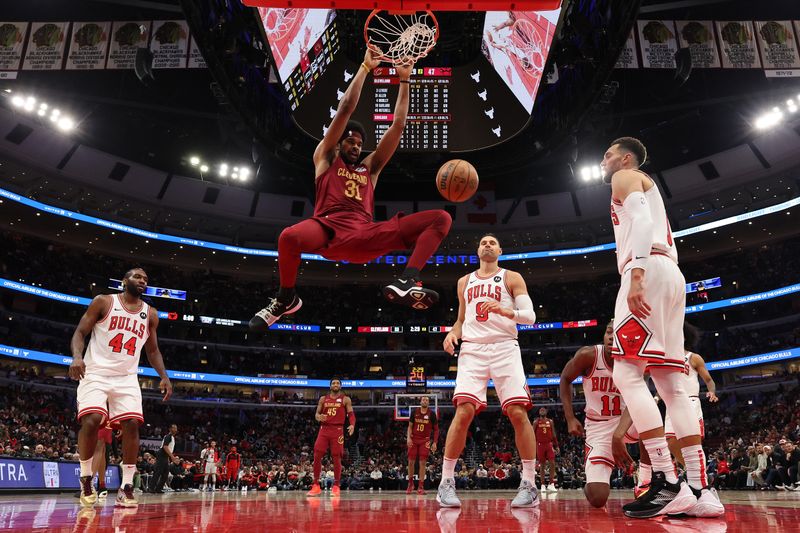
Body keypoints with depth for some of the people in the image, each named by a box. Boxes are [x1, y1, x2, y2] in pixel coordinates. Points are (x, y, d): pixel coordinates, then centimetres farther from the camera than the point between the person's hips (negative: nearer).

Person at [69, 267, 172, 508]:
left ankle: (126, 488, -3)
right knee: (91, 421, -20)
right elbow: (80, 332, -2)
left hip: (127, 378, 3)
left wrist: (164, 377, 2)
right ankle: (86, 480, 3)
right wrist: (77, 357, -22)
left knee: (132, 424, -11)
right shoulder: (103, 302, 0)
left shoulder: (150, 314, 10)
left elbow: (153, 351, 17)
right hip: (96, 373, -3)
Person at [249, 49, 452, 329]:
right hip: (329, 228, -4)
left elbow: (398, 126, 28)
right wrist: (365, 67, 15)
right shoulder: (325, 157, 22)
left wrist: (404, 80, 27)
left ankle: (406, 282, -26)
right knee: (289, 237, -39)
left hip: (366, 235, 4)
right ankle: (286, 298, -7)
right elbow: (345, 108, 14)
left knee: (441, 218, -6)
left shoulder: (370, 168, 31)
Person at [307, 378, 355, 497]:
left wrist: (352, 425, -21)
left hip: (337, 430, -3)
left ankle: (336, 486, 8)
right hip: (324, 429, 3)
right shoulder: (323, 399, 12)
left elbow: (351, 414, -1)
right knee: (317, 456, -4)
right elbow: (317, 413, 12)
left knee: (336, 458, -2)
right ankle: (316, 486, 4)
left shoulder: (345, 399, 4)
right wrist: (318, 417, -13)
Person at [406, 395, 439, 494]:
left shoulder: (432, 414, -1)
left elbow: (436, 429, 3)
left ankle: (420, 486, 0)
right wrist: (408, 438, -7)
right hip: (414, 439, 1)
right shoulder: (415, 412, 2)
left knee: (422, 463, -5)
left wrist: (434, 442, -4)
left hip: (425, 440, -1)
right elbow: (410, 426, 6)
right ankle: (410, 483, 19)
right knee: (411, 462, 2)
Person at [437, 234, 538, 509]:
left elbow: (530, 316, 0)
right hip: (472, 350, 2)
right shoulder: (465, 282, 21)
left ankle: (530, 485, -1)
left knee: (518, 412, -11)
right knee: (464, 412, -13)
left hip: (505, 348, -1)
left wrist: (504, 311, -19)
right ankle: (446, 482, -5)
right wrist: (453, 333, 3)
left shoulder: (512, 278, 9)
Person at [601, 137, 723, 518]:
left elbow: (641, 220, -13)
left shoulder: (626, 177, 7)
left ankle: (667, 484, -21)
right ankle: (699, 490, -1)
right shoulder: (648, 188, 35)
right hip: (671, 273, 10)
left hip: (648, 271, -9)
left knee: (627, 374, -15)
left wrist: (635, 276, -25)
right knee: (670, 383, 3)